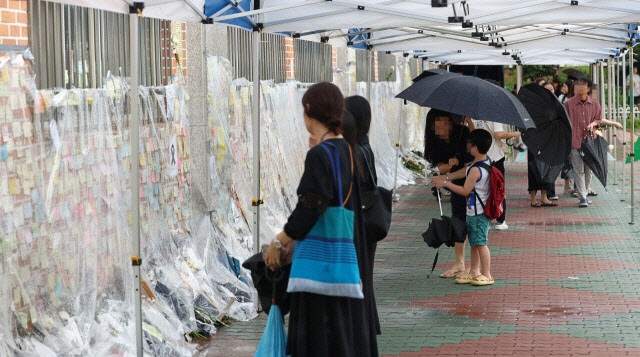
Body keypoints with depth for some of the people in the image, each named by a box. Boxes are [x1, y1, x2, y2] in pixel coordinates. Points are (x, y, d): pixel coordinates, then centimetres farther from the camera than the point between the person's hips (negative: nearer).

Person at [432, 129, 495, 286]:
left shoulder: (476, 170, -24)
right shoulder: (486, 161, 6)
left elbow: (465, 191, -19)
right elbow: (464, 172, 17)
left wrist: (445, 183, -11)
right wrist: (446, 178, 13)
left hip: (477, 213, -10)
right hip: (474, 211, 10)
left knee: (480, 243, -5)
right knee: (474, 243, 16)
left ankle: (487, 275, -1)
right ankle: (474, 273, 23)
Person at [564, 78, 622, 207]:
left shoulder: (594, 104, 8)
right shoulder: (568, 104, 0)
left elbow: (598, 119, 17)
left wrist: (593, 124, -6)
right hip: (574, 142, -3)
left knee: (588, 170, 8)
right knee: (578, 170, -7)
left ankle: (585, 193, 25)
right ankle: (582, 198, -7)